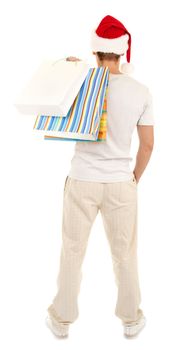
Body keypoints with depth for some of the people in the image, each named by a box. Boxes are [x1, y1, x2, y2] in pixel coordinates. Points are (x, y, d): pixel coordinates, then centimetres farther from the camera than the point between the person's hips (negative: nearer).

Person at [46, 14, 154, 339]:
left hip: (81, 181, 0)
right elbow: (148, 144, -1)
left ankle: (62, 319, 30)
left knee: (72, 251, 14)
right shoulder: (141, 91, -6)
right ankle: (131, 319, 33)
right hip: (121, 183, 1)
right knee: (125, 254, 15)